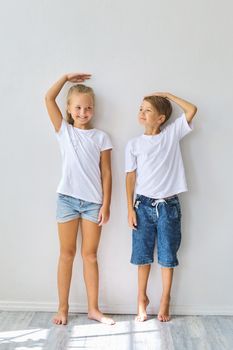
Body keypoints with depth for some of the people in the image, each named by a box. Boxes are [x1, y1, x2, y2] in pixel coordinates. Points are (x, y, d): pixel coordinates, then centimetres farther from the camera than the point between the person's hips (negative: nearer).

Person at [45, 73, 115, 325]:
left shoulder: (100, 137, 5)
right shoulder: (64, 130, 6)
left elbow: (106, 173, 2)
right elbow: (48, 98, -2)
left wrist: (106, 204, -2)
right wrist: (67, 77, 7)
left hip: (93, 201, 0)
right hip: (67, 198, 0)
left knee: (90, 255, 8)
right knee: (67, 254, 8)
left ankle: (93, 308, 19)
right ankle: (63, 308, 20)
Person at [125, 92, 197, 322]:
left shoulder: (172, 134, 2)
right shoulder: (134, 144, 1)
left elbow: (192, 110, -5)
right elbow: (131, 177, 1)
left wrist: (168, 95, 1)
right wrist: (130, 208, -3)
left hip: (168, 205, 0)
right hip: (143, 205, 1)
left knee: (167, 256, 8)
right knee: (143, 254, 10)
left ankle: (165, 299, 25)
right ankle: (142, 298, 27)